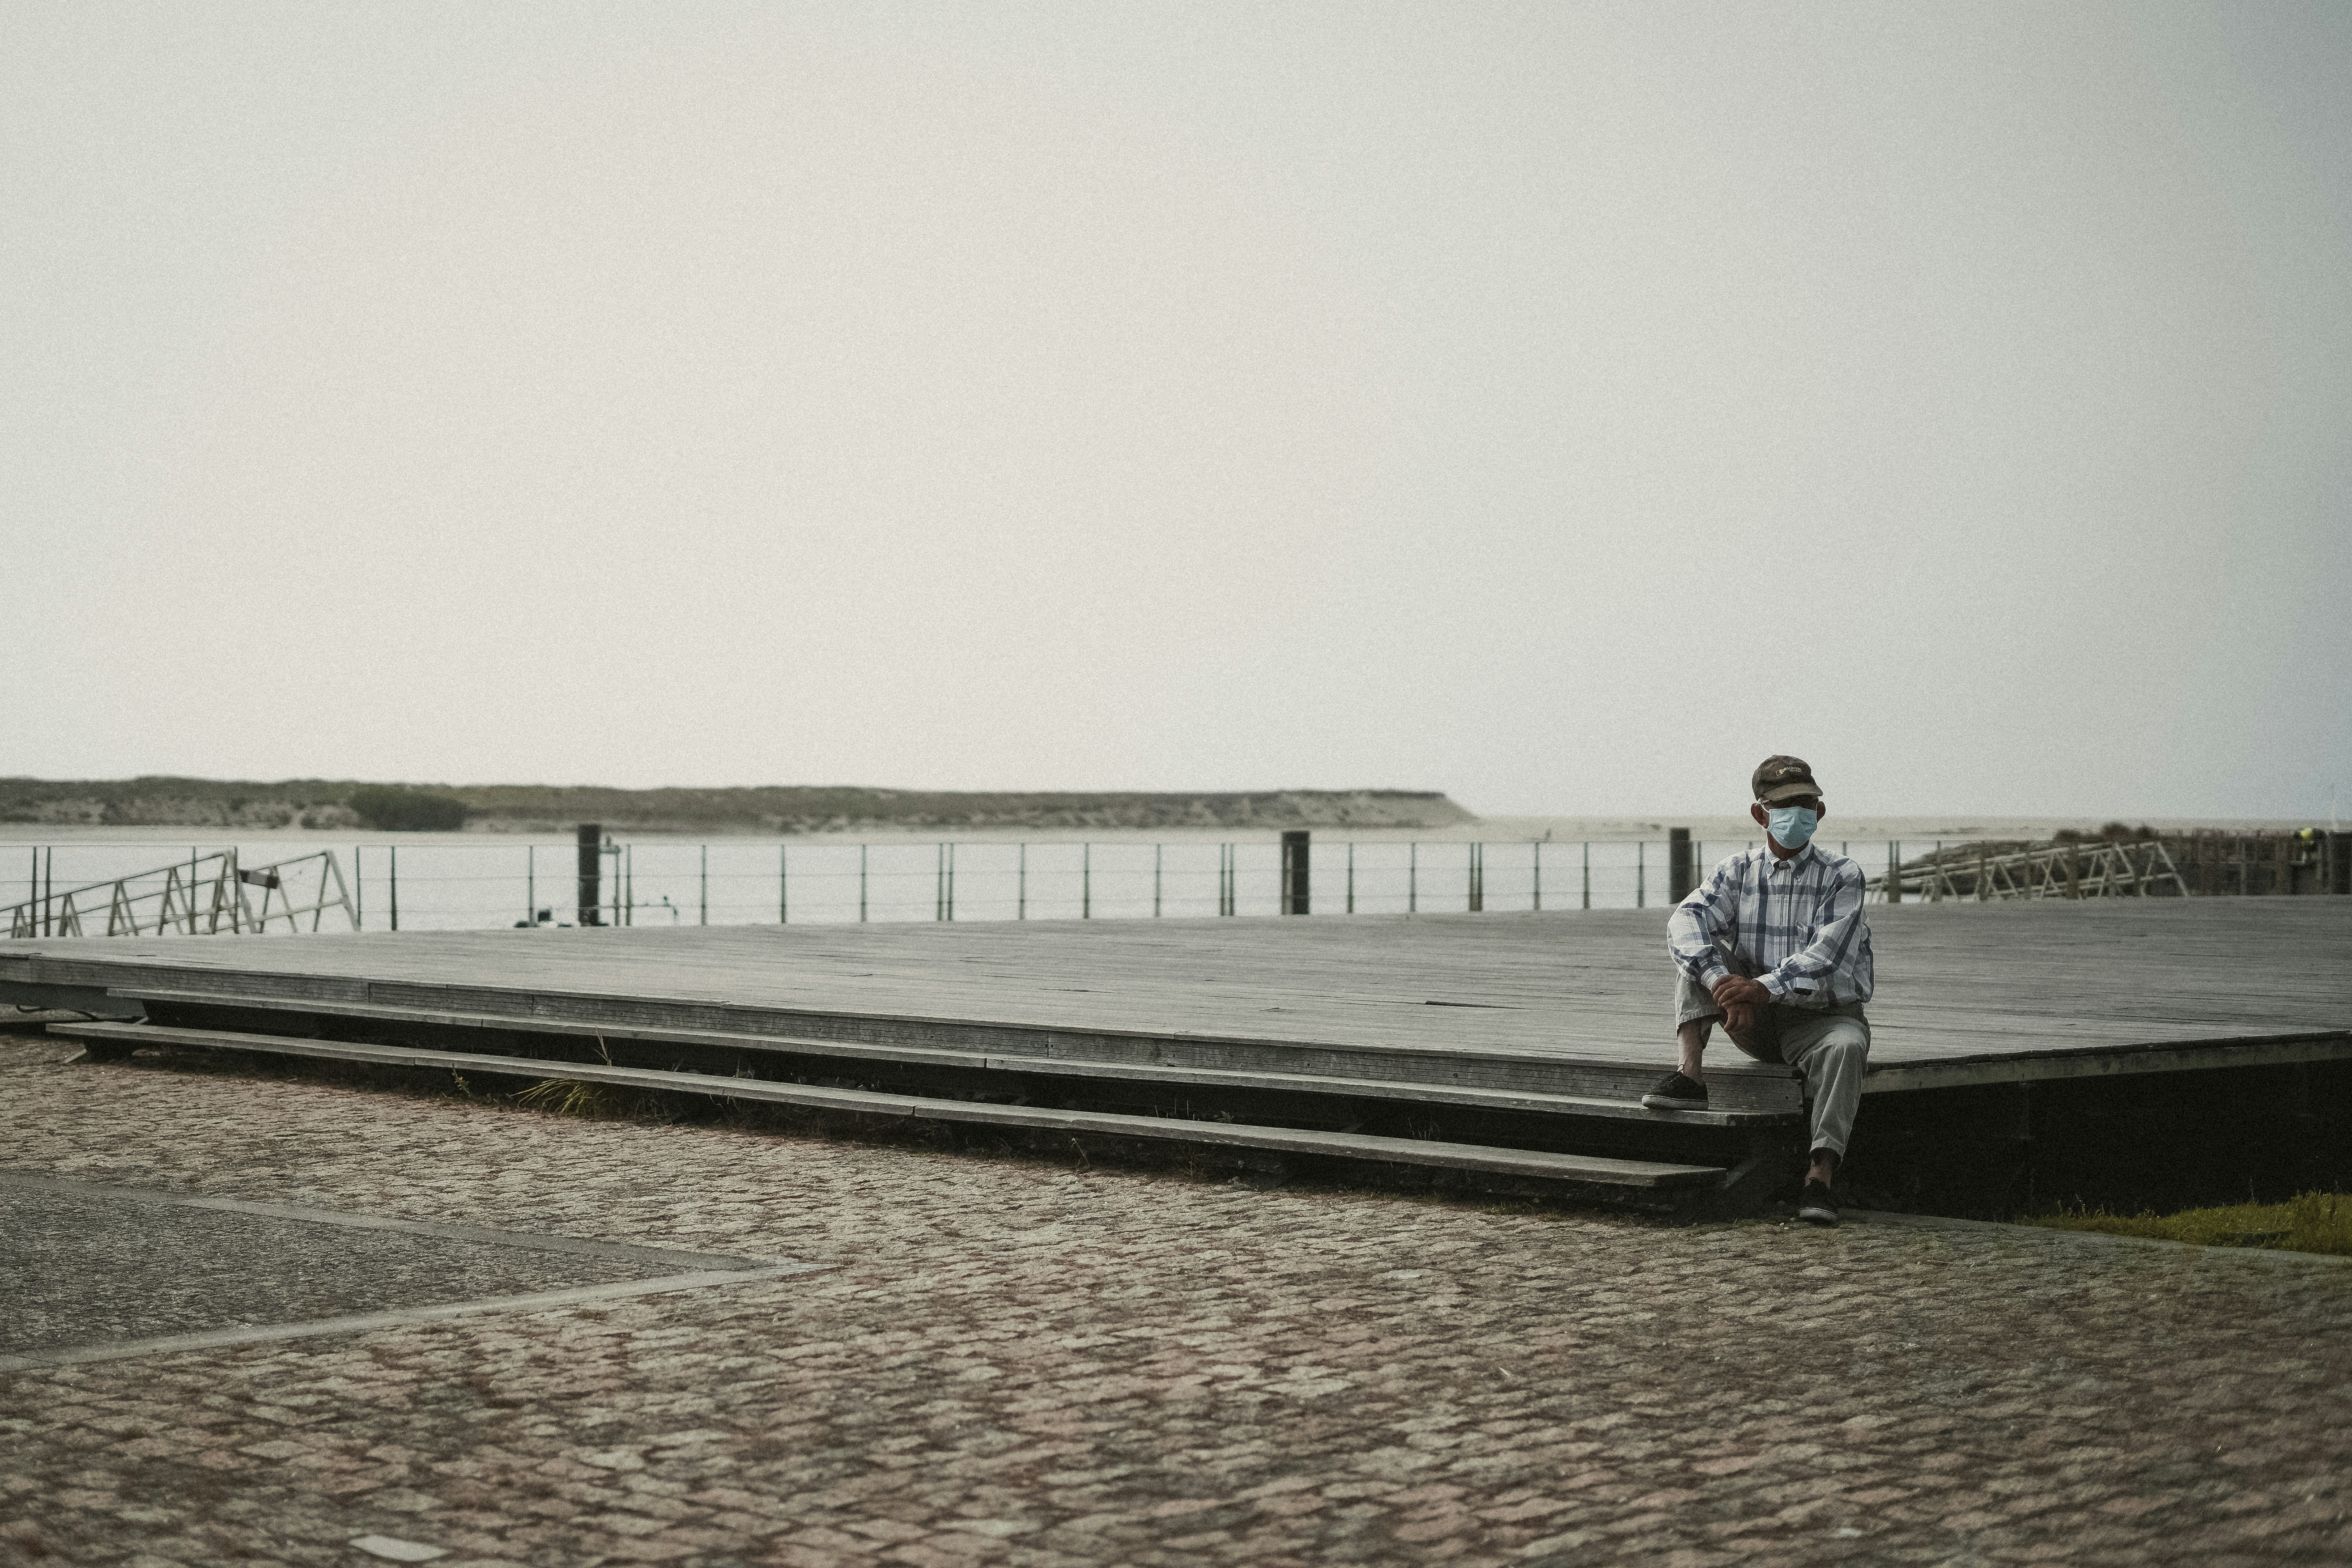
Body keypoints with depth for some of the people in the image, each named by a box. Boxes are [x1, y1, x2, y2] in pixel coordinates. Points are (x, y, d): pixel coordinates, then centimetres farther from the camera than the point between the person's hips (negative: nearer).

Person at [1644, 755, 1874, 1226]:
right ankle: (1690, 1076, -26)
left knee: (1847, 1045, -36)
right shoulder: (1738, 872, 4)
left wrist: (1764, 988, -34)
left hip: (1821, 1014, -3)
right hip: (1754, 1020, 3)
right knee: (1699, 952, -15)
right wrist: (1720, 982, -34)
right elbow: (1684, 921, -14)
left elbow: (1823, 957, -19)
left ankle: (1822, 1175, -40)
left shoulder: (1843, 877, -4)